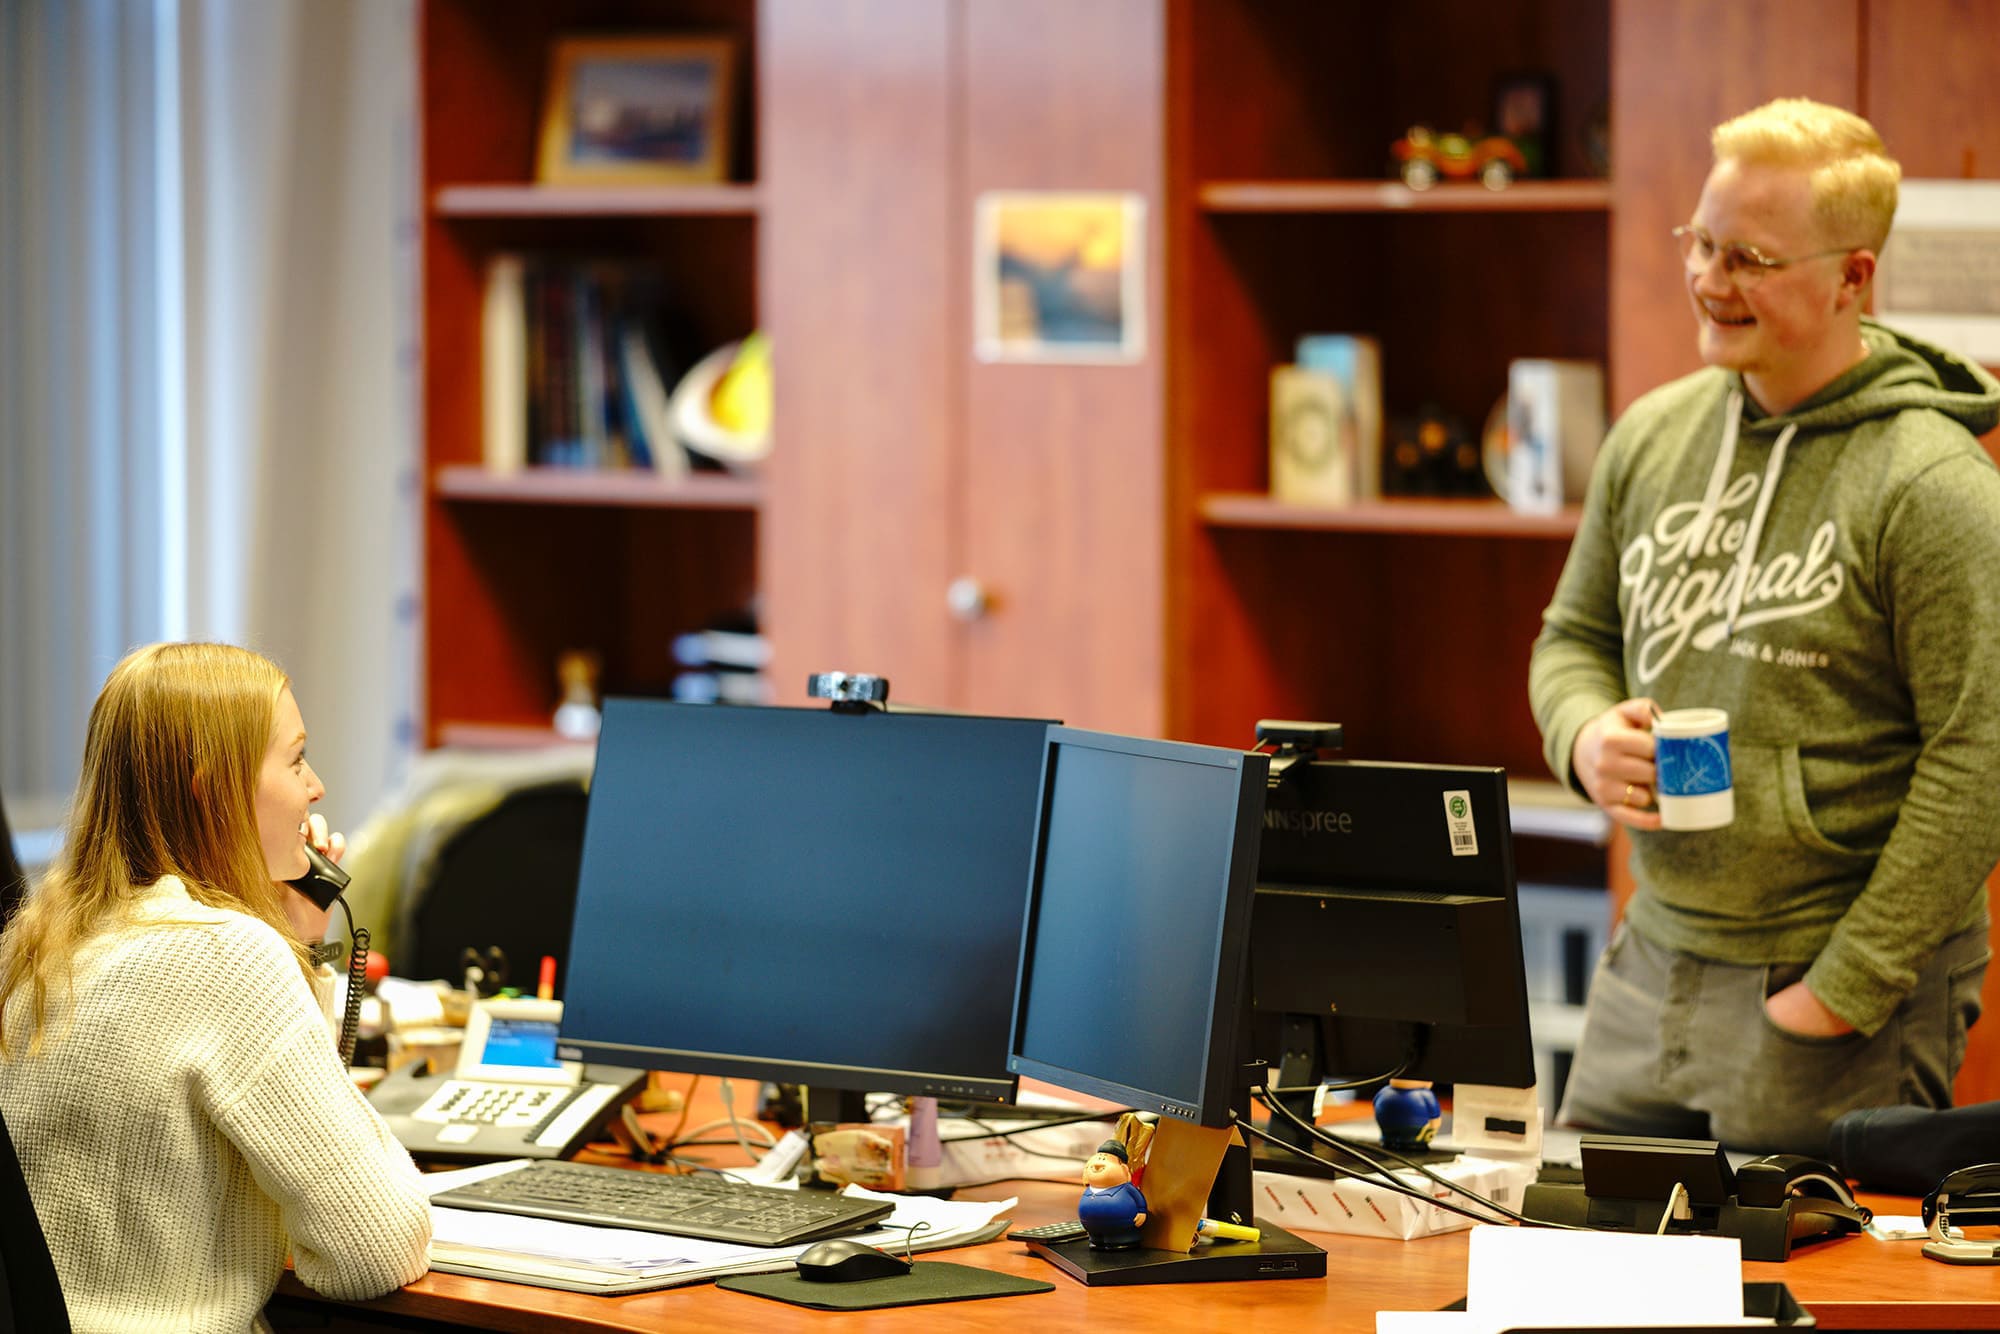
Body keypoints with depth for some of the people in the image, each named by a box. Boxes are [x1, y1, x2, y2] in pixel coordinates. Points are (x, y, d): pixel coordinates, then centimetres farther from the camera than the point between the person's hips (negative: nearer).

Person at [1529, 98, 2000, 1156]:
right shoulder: (1651, 435, 7)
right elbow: (1574, 636, 20)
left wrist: (1847, 991, -17)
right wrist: (1586, 737, -5)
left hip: (1842, 994, -6)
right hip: (1651, 964, 6)